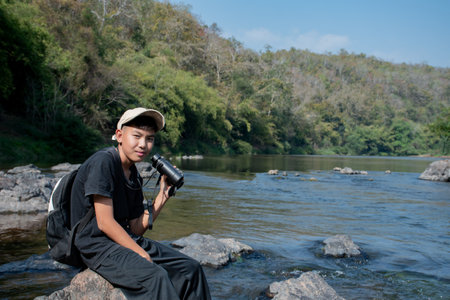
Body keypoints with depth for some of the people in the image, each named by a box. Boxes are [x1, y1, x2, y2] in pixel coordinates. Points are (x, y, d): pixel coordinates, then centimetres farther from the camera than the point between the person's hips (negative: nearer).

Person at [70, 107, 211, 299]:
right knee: (156, 276, -32)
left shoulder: (134, 175, 10)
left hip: (126, 240, 9)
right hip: (97, 245, -8)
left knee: (191, 268, 0)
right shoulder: (103, 162, -14)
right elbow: (105, 223, -19)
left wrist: (163, 195, 2)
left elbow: (136, 229, 8)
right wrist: (143, 255, -17)